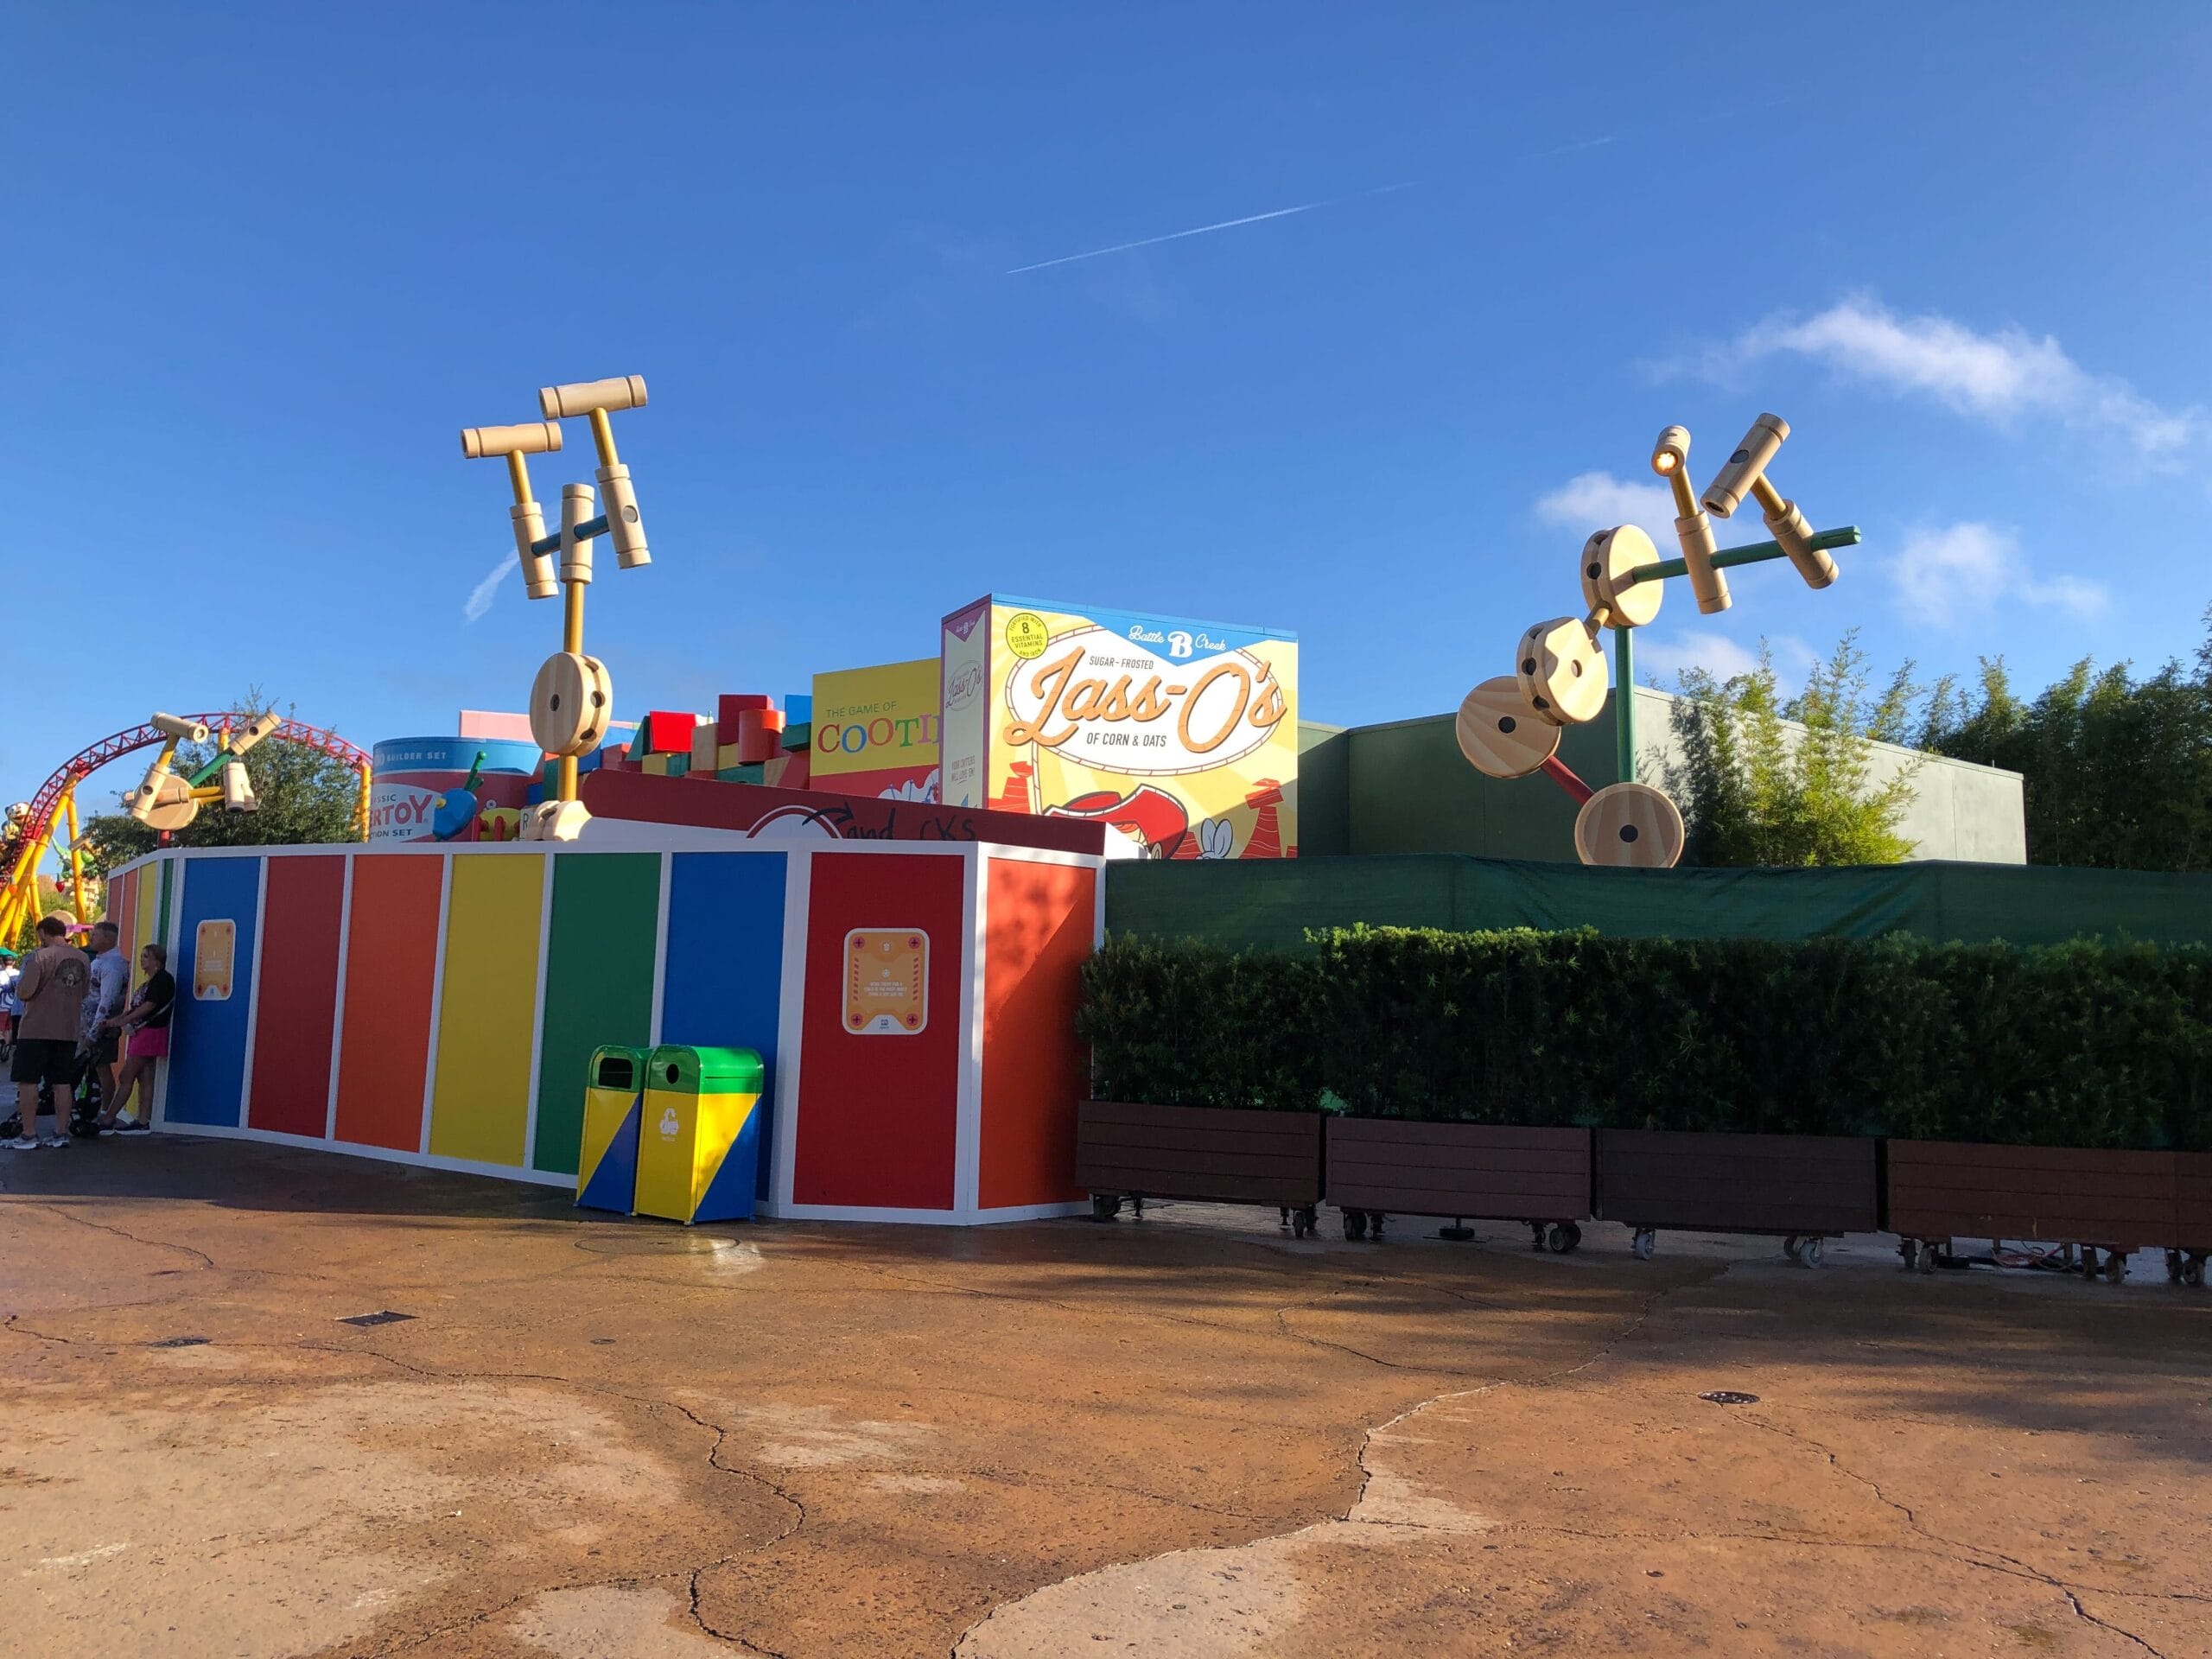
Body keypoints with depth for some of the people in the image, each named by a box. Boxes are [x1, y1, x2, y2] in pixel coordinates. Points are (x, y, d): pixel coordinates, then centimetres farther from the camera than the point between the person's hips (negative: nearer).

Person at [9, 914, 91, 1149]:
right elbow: (84, 993, 15)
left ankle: (29, 1134, 3)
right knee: (62, 1083, 10)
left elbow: (23, 993, -17)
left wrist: (21, 982, 4)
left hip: (37, 1030, -6)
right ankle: (61, 1133, 11)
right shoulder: (83, 959, 6)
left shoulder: (42, 956, -14)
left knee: (28, 1081, 3)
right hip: (68, 1031, 6)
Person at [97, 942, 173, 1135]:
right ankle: (143, 1120, 6)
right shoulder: (148, 983, 21)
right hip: (140, 1033, 10)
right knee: (145, 1079, 6)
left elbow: (149, 1006, -18)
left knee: (126, 1078, -7)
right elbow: (135, 1008, 18)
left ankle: (107, 1120, -5)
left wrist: (122, 1021, -19)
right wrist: (116, 1019, 2)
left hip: (150, 1032, -10)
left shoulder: (163, 979, -9)